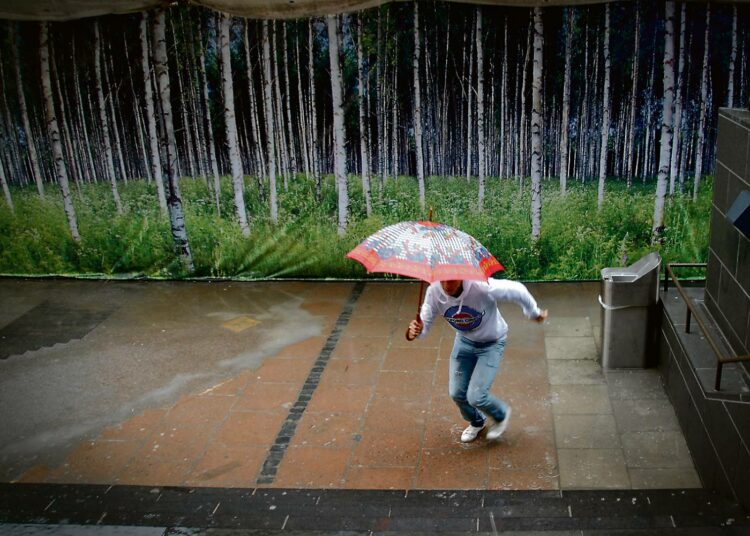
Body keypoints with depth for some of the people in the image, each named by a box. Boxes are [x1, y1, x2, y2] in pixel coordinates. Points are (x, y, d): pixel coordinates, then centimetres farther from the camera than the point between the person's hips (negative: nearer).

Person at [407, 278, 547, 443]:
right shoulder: (434, 291, -25)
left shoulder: (482, 287, -38)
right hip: (464, 341, 4)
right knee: (457, 393, 7)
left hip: (491, 344, -4)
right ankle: (477, 422, 42)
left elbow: (517, 290, -22)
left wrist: (534, 313, -3)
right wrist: (415, 331, -45)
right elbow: (424, 322, -19)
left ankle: (501, 415, 26)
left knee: (475, 396, -11)